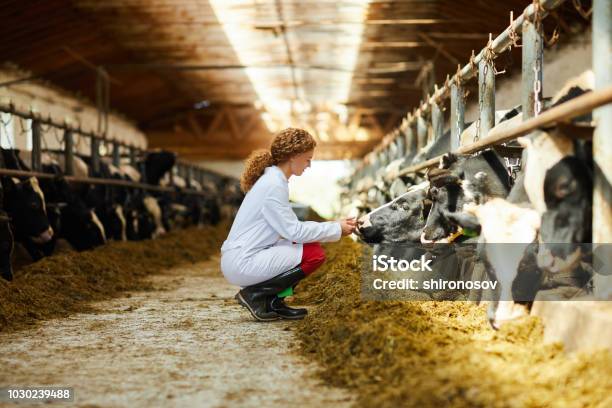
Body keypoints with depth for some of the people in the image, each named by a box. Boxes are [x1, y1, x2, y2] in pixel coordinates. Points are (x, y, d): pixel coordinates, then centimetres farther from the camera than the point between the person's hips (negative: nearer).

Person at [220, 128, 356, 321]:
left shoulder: (273, 180, 13)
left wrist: (334, 225, 7)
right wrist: (336, 229, -8)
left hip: (241, 260, 10)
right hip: (242, 263, -10)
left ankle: (272, 302, 8)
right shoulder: (274, 186, -17)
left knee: (313, 246, 10)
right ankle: (255, 295, -7)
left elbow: (291, 226, 15)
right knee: (315, 254, -12)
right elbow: (293, 231, -18)